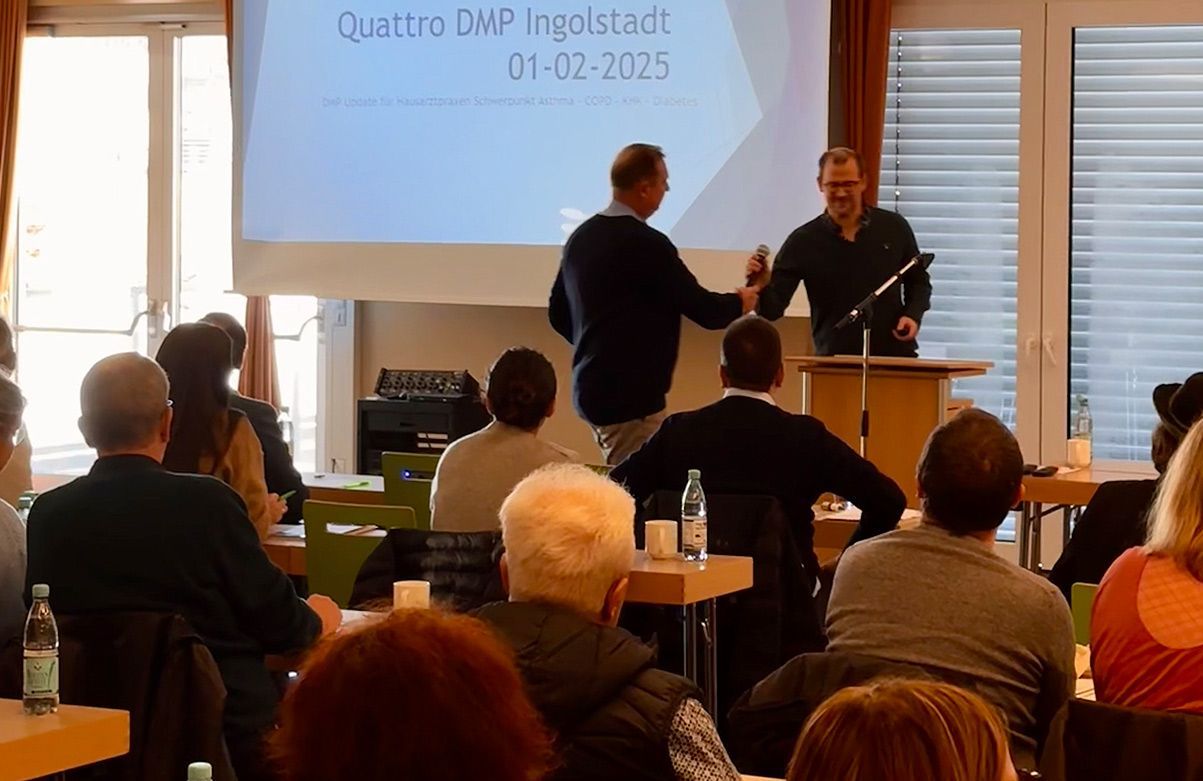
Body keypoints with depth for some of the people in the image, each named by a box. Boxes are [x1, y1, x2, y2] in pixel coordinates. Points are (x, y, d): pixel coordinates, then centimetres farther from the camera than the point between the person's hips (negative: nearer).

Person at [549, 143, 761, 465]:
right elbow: (703, 310, -11)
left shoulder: (581, 237, 8)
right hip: (631, 396, -9)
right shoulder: (646, 243, -17)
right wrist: (740, 303, 9)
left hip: (590, 387, 9)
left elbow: (558, 314, 17)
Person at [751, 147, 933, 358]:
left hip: (894, 355, 1)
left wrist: (913, 316, -3)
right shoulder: (803, 242, -2)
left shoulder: (894, 228, 3)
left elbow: (919, 282, 16)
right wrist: (762, 287, -27)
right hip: (834, 359, -1)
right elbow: (772, 309, -5)